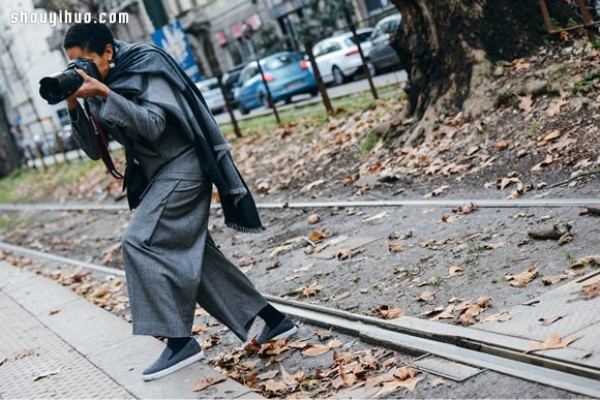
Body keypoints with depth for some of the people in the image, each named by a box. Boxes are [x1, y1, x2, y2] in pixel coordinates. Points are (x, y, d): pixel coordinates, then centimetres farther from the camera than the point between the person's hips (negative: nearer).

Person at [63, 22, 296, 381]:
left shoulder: (144, 66, -13)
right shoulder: (102, 84, 9)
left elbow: (153, 125, -25)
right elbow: (96, 150, 5)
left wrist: (105, 94, -30)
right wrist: (75, 106, -9)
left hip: (183, 167, -9)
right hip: (165, 173, 9)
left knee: (140, 243, -17)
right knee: (191, 254, 8)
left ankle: (180, 341, -15)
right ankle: (274, 319, 15)